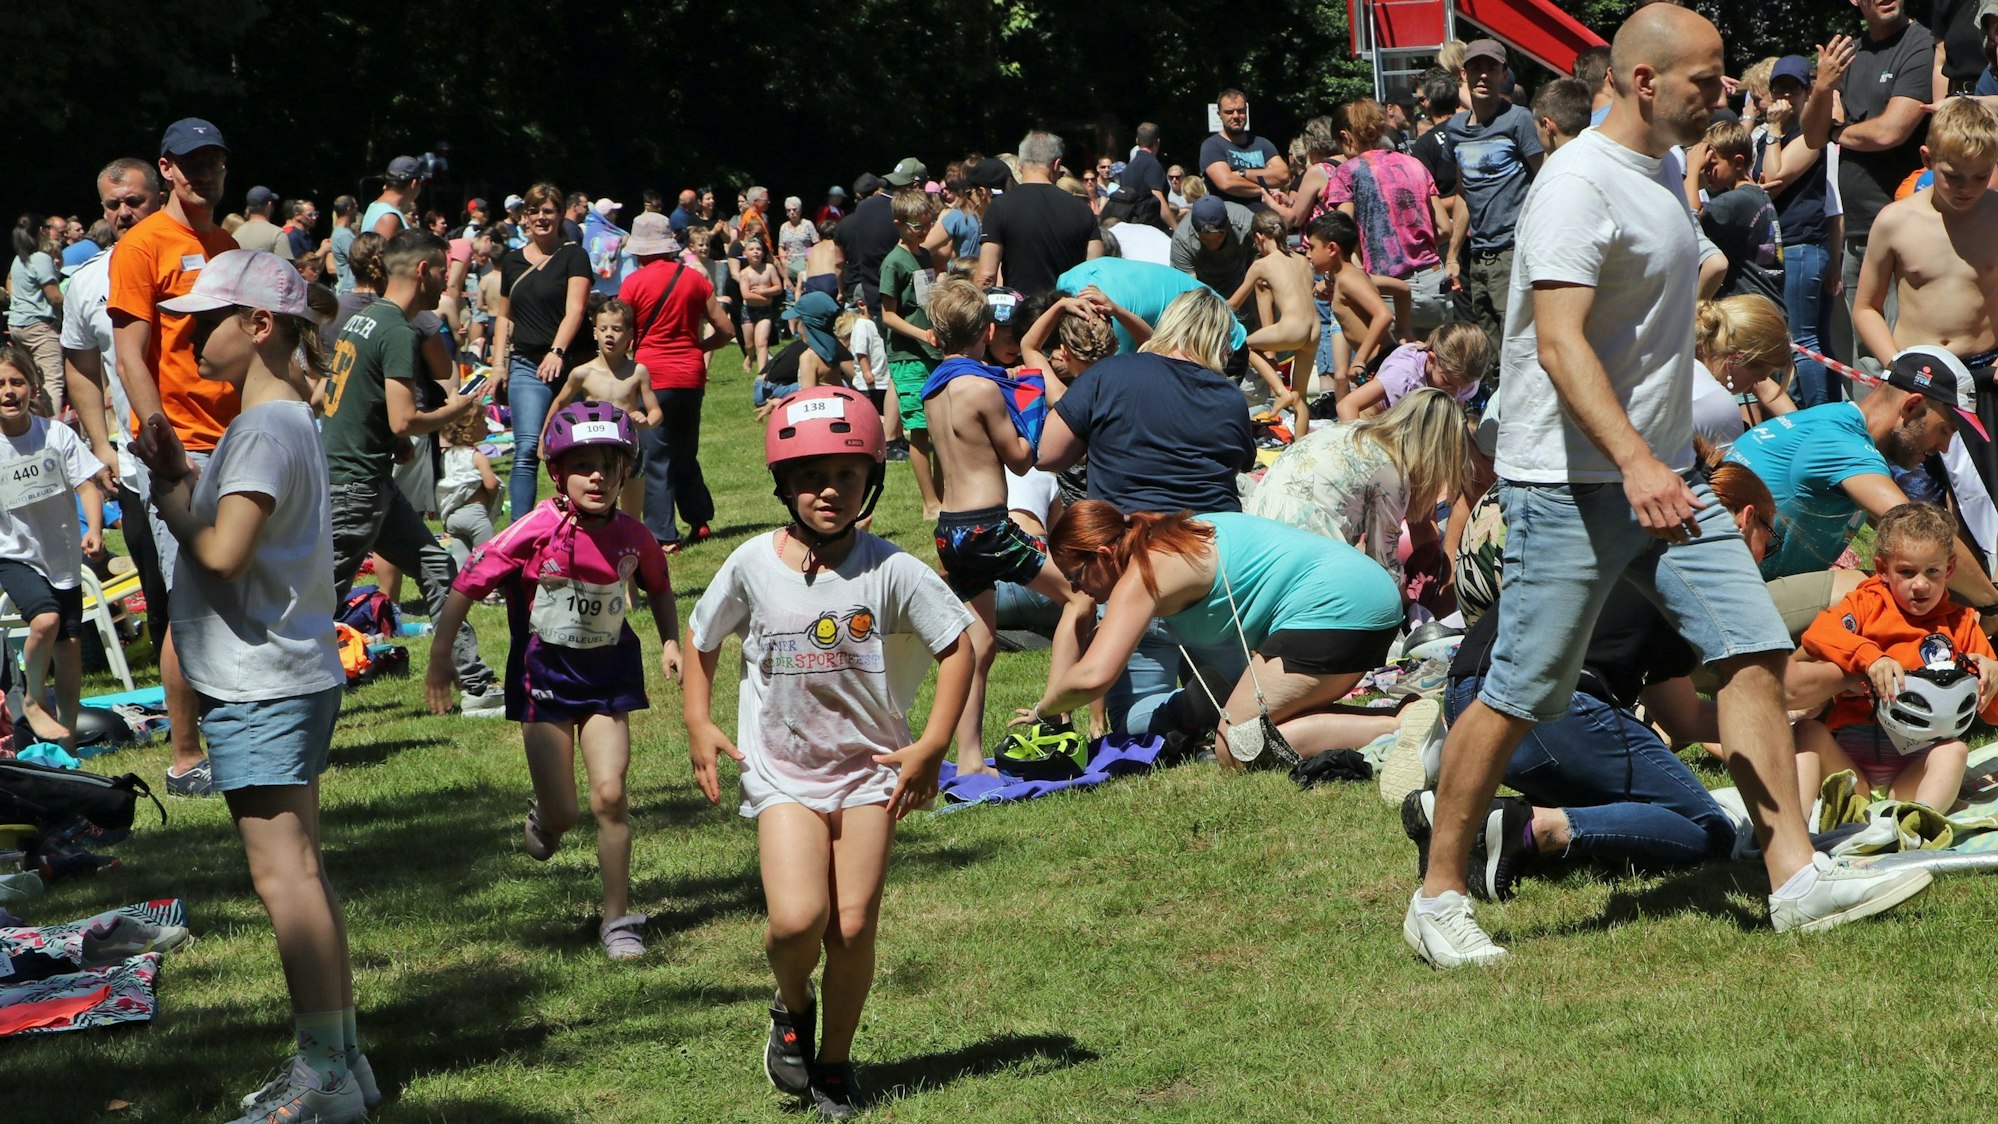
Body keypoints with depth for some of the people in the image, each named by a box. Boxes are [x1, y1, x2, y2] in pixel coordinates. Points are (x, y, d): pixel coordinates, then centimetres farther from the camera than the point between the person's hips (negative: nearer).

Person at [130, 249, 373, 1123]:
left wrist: (169, 499, -7)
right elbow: (226, 525, 14)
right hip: (289, 674, 11)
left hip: (260, 685, -11)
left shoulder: (264, 428, -16)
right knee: (300, 871, 14)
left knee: (282, 873, -8)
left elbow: (223, 553, -23)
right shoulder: (286, 419, 15)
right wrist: (181, 476, 0)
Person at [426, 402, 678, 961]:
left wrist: (671, 642, 3)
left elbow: (658, 587, 15)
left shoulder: (632, 536, -7)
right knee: (562, 813, 1)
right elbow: (469, 583, -11)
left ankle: (618, 919, 2)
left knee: (610, 794, -11)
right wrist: (439, 658, -10)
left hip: (608, 675, 2)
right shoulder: (537, 531, -18)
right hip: (545, 676, -2)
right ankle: (544, 816, 41)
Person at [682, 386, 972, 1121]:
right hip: (782, 771, 0)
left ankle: (835, 1062, 21)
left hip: (870, 768, 0)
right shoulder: (753, 565, -6)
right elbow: (701, 637, 11)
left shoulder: (890, 571, -11)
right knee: (796, 919, -18)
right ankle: (793, 1006, 16)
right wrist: (698, 724, 4)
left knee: (853, 927, -1)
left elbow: (957, 642, -3)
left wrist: (933, 745, -7)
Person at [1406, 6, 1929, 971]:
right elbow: (1559, 344, -26)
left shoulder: (1663, 174, 14)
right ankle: (1438, 897, 9)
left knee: (1753, 650, -1)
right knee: (1519, 695, -3)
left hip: (1665, 474, 9)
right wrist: (1634, 462, -36)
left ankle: (1796, 876, 1)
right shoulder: (1578, 185, -16)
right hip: (1571, 482, -9)